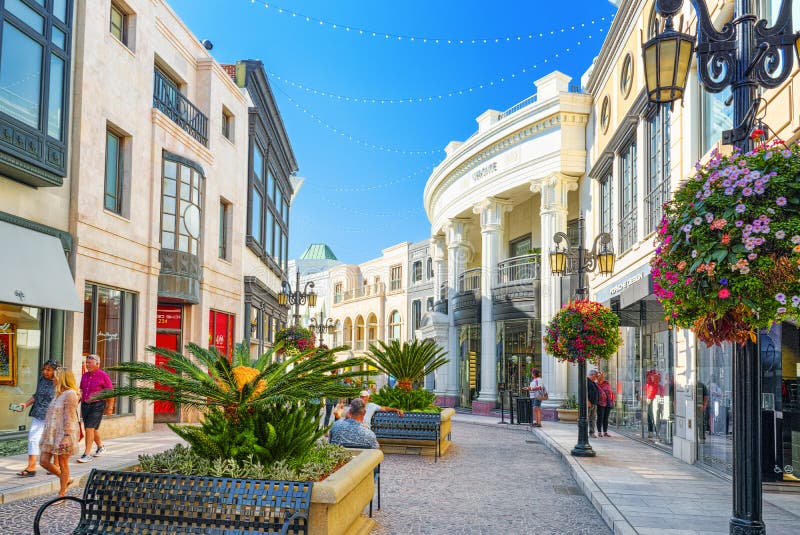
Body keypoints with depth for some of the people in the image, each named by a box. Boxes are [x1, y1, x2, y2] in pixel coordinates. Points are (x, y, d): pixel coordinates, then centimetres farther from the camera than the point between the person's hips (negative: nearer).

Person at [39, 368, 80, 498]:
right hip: (52, 433, 10)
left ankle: (61, 494, 11)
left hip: (63, 434, -9)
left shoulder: (70, 394, -15)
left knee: (63, 464, 1)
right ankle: (66, 480, 23)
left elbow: (69, 417, -20)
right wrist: (48, 433, 22)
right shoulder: (59, 394, 15)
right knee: (44, 462, 7)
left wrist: (66, 436, -24)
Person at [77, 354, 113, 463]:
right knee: (93, 429, 15)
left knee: (90, 428, -13)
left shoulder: (103, 376, -7)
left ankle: (87, 454, -10)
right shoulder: (84, 376, 11)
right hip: (85, 405, 6)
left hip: (97, 405, -6)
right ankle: (100, 448, 35)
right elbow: (81, 391, 19)